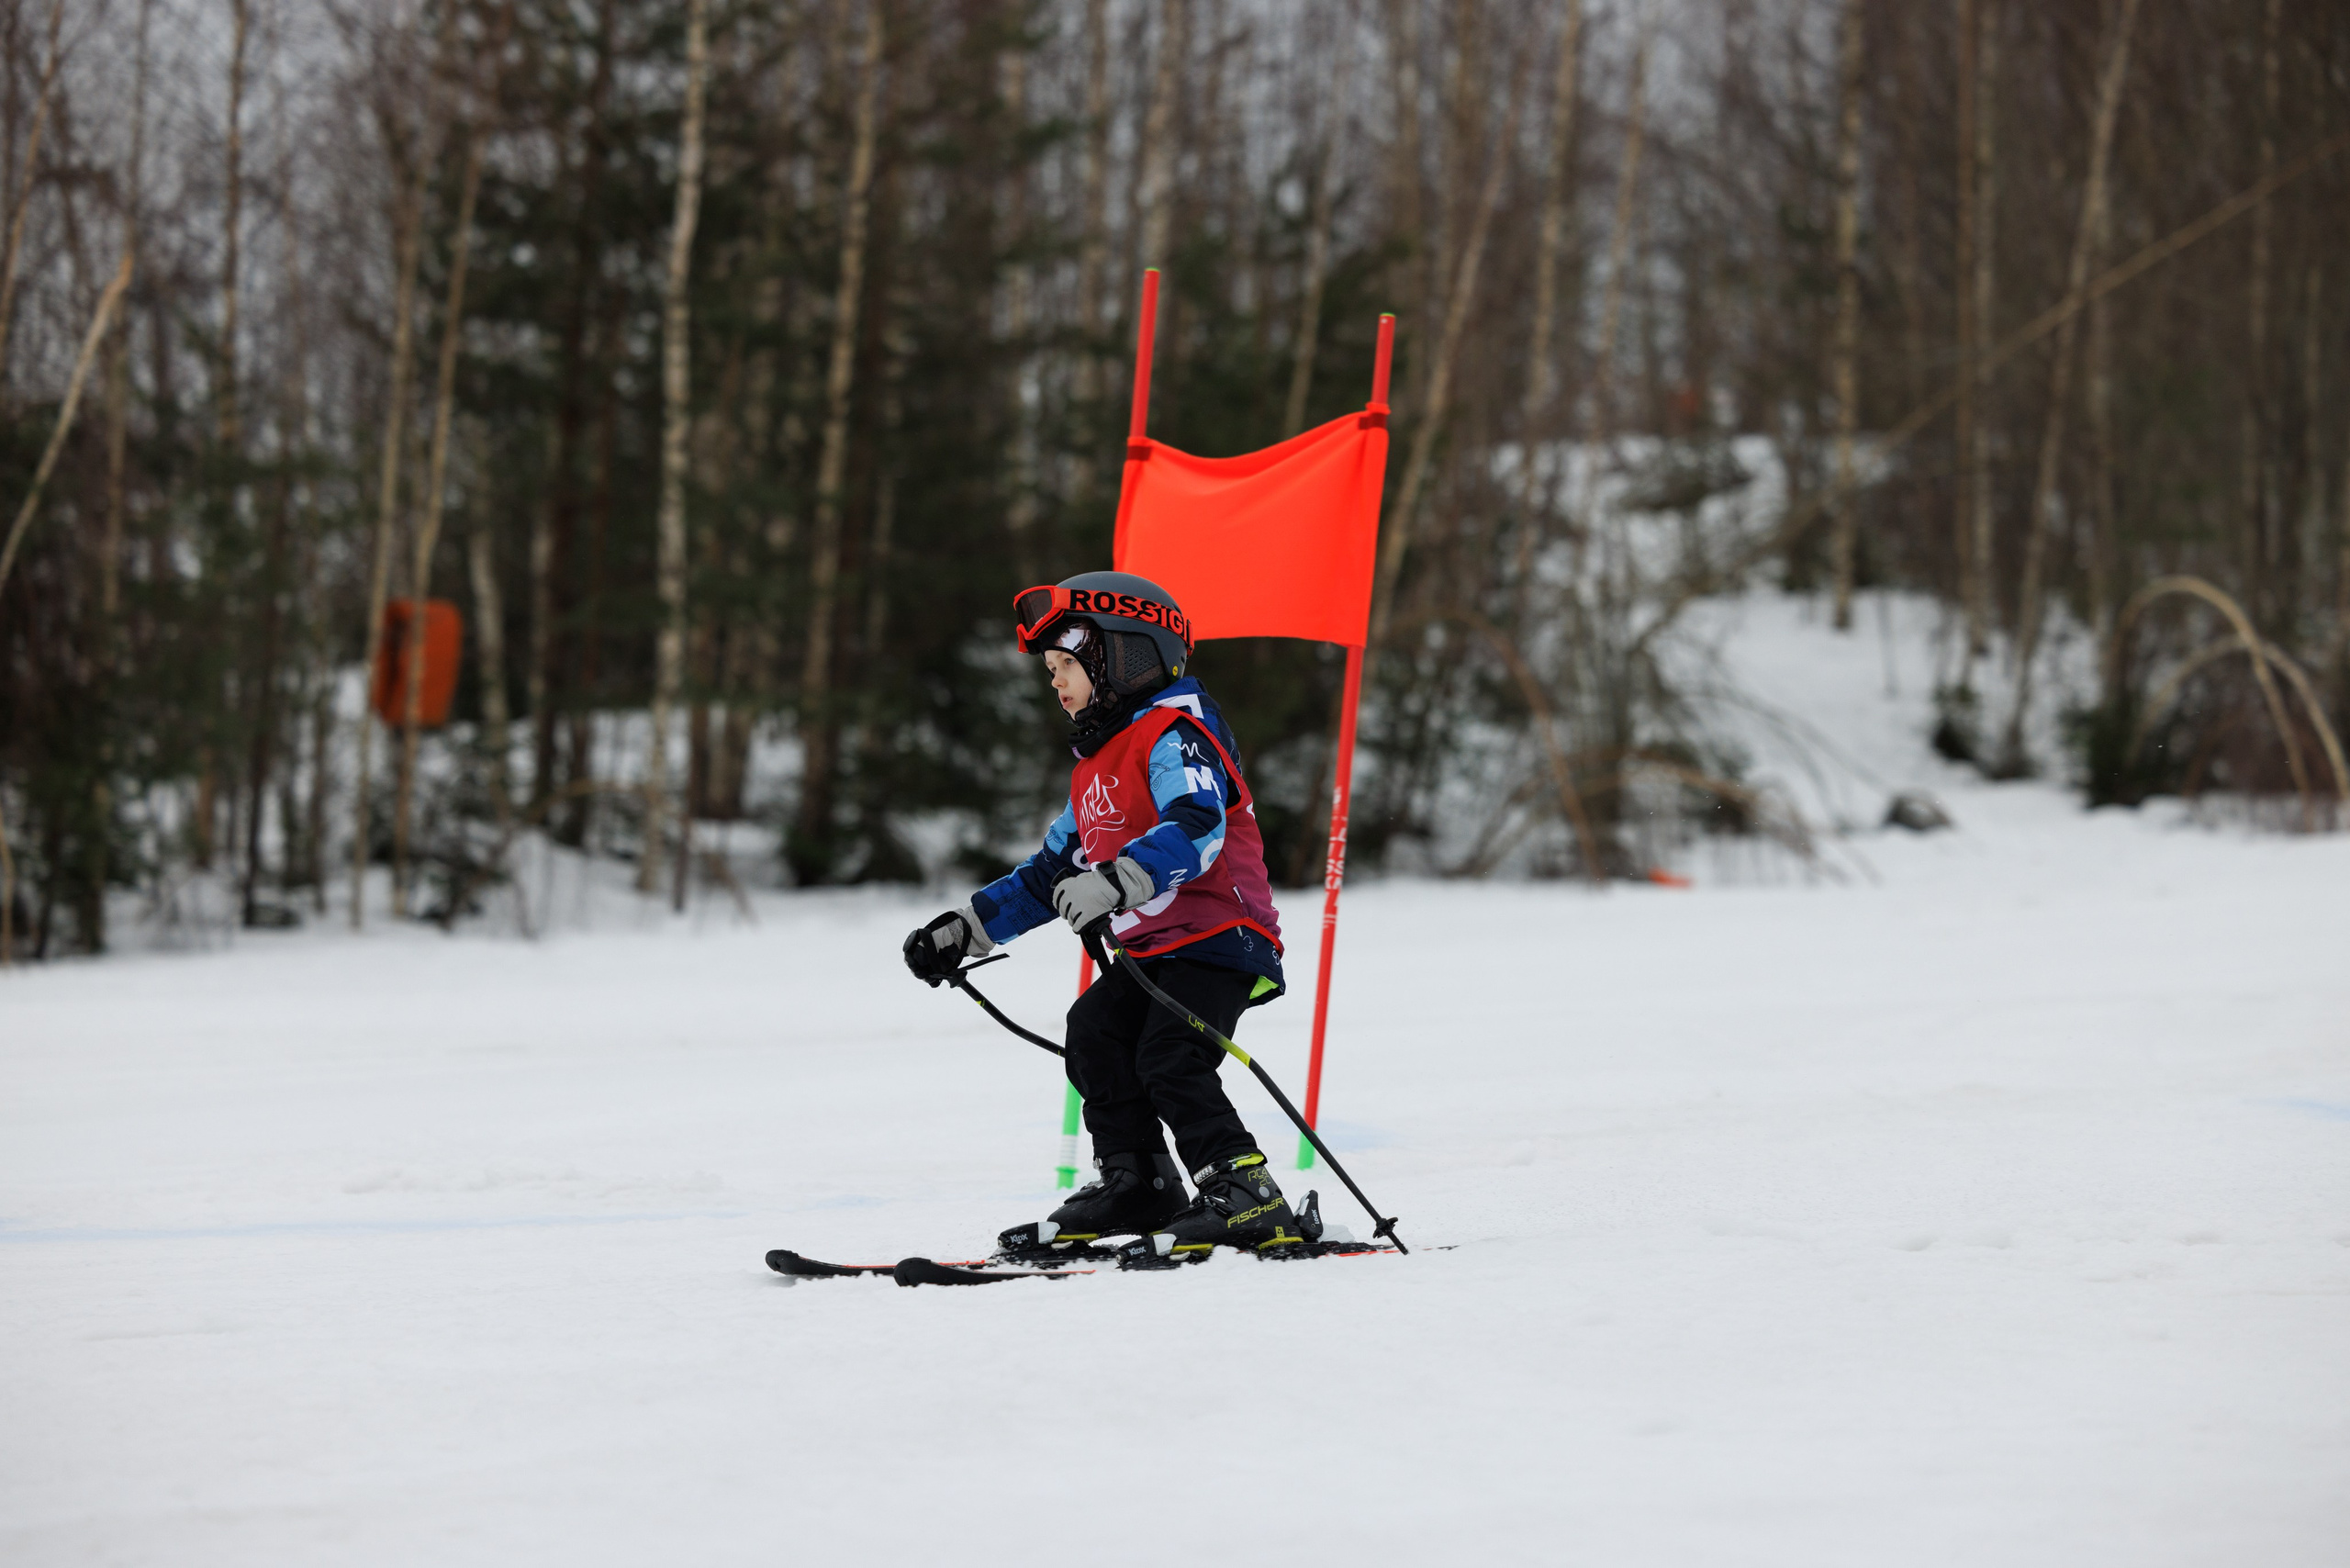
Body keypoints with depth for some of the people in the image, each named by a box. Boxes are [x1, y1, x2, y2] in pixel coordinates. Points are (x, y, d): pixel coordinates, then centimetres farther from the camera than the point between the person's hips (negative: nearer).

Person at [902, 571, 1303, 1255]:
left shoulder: (1173, 734, -10)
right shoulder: (1096, 767, 22)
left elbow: (1195, 828, -30)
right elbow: (1049, 873, 29)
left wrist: (1115, 883, -43)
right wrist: (969, 928, 22)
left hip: (1218, 940, -9)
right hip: (1151, 947, 9)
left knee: (1169, 1059, -22)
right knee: (1095, 1030, -7)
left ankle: (1247, 1198, -23)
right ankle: (1136, 1184, 0)